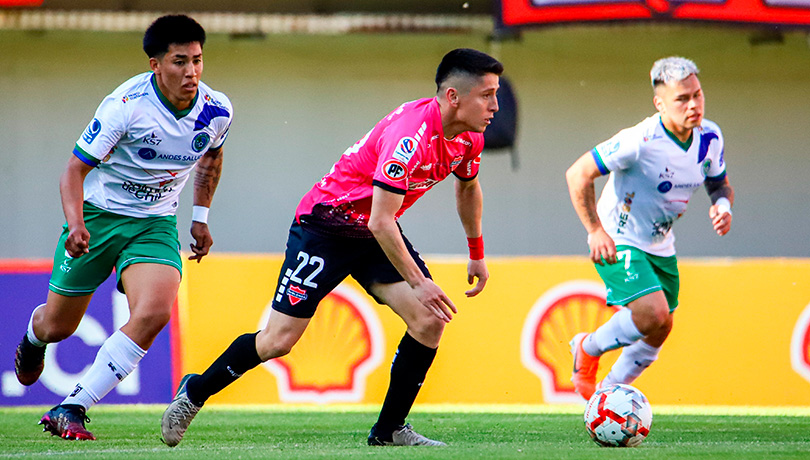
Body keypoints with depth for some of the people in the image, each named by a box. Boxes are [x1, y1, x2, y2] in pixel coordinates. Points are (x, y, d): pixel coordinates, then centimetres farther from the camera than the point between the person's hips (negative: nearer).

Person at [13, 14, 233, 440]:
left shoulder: (217, 110, -8)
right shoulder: (126, 105, -23)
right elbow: (75, 169, -20)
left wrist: (200, 217, 16)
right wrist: (76, 224, -36)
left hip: (156, 225, 3)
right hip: (98, 214, -2)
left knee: (153, 313, -25)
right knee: (57, 326, 8)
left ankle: (70, 409, -19)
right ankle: (33, 335, 50)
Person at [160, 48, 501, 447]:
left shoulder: (468, 137, -5)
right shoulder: (411, 134, -32)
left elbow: (467, 188, 19)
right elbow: (381, 222, -32)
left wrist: (477, 255, 22)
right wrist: (418, 282, -31)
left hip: (377, 232, 8)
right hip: (326, 224, -8)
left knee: (430, 319, -12)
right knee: (279, 340, -7)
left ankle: (389, 430, -1)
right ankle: (194, 393, 16)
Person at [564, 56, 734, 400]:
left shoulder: (709, 138, -7)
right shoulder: (641, 141, -27)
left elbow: (720, 184, 12)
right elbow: (578, 174, -22)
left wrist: (722, 205, -12)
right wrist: (595, 230, -26)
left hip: (661, 248, 7)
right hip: (618, 243, -7)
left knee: (657, 334, 10)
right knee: (655, 314, -25)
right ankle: (588, 349, 3)